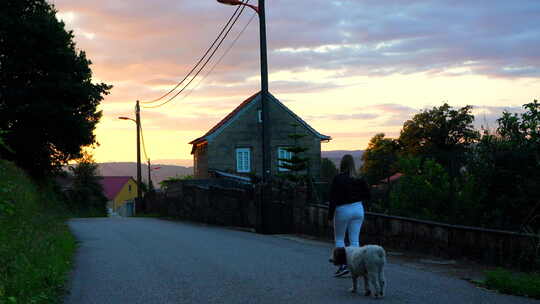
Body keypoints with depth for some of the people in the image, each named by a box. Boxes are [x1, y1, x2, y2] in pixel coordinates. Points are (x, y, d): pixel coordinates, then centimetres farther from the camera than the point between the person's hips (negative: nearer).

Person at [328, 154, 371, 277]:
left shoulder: (338, 179, -13)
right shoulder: (359, 179, 0)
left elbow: (333, 199, -13)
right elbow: (367, 194, 5)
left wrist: (330, 217, -8)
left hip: (343, 210, -4)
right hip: (358, 209, 4)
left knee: (339, 239, 10)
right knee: (355, 240, 8)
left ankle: (343, 265, -2)